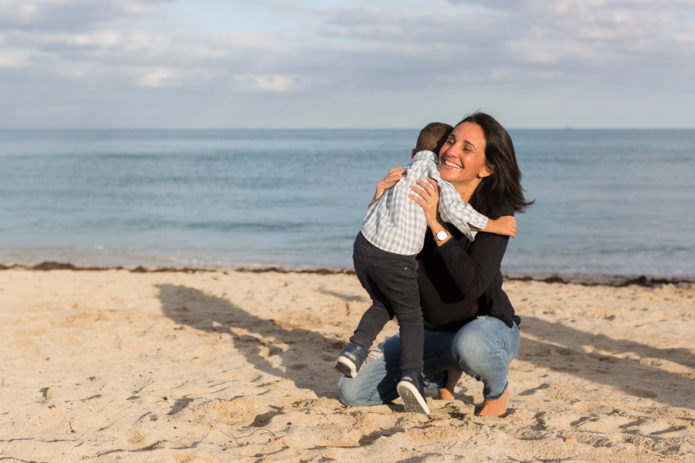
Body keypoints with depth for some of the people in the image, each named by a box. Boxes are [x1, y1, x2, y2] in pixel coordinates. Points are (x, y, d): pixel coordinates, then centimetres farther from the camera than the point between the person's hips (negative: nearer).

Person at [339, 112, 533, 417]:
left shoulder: (496, 212, -18)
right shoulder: (422, 195, -7)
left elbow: (473, 284, -31)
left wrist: (436, 225, -30)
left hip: (488, 325, -4)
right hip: (431, 331, 5)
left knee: (470, 344, -42)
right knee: (351, 391, -7)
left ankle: (497, 389, -4)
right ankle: (444, 371, 16)